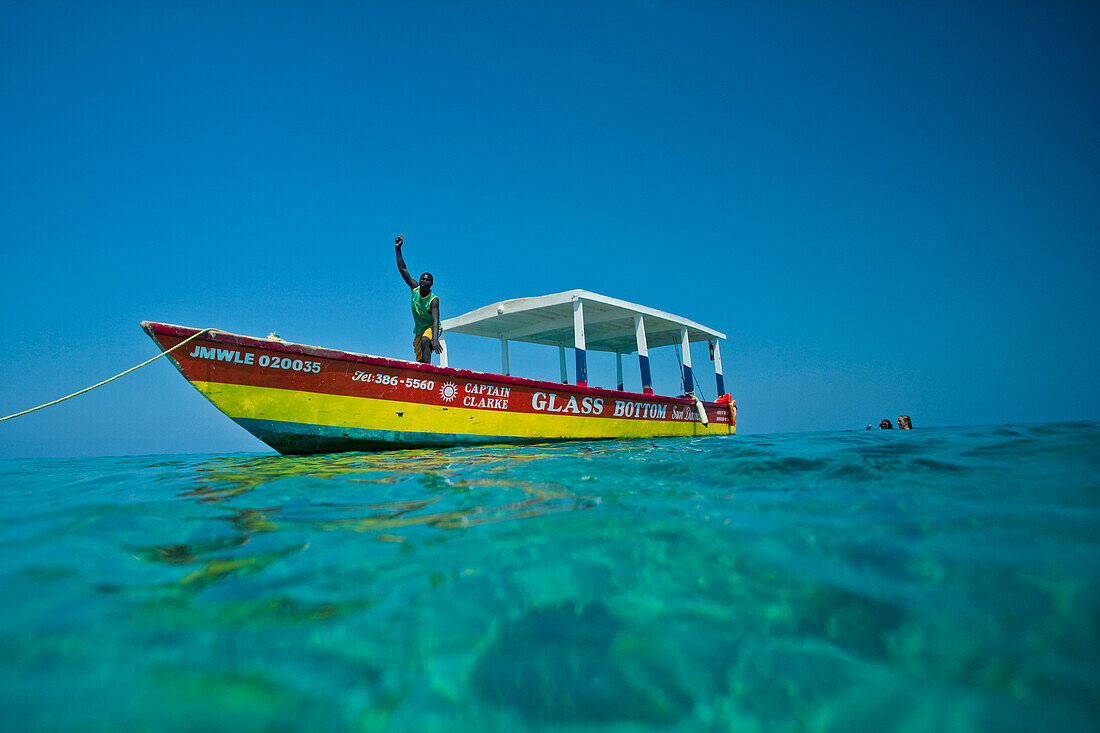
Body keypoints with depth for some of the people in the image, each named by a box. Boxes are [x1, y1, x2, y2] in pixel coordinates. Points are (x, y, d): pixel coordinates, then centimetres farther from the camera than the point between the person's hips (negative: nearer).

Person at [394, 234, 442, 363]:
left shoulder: (434, 300, -20)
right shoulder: (415, 289, -3)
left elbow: (435, 321, -32)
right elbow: (403, 270, -2)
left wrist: (435, 339, -48)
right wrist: (398, 249, -7)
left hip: (431, 328, -7)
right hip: (419, 331, 7)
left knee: (425, 341, -39)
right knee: (420, 361, 5)